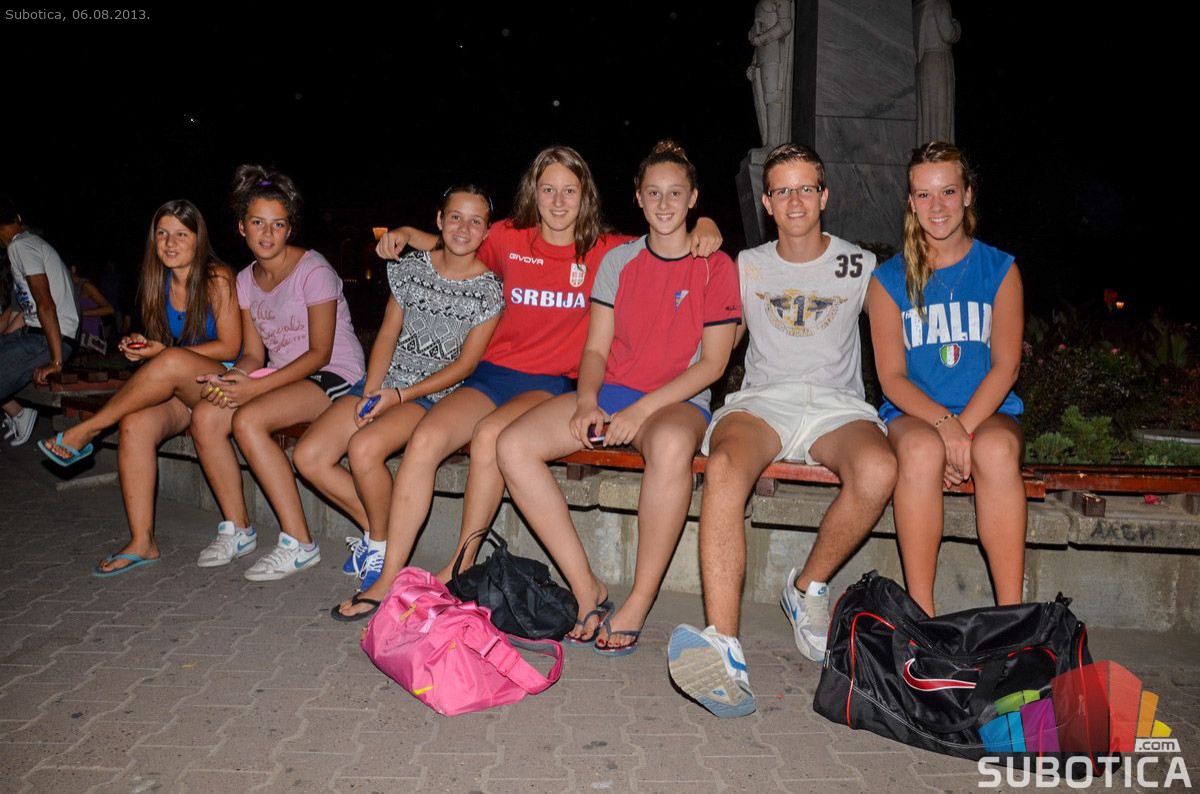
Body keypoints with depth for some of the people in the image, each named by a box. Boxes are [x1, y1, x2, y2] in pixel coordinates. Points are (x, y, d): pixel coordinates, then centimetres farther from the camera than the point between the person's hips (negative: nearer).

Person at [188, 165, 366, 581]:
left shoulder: (313, 270, -13)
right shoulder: (246, 280, 9)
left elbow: (319, 353, -16)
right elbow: (254, 354, 7)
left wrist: (256, 387, -22)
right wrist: (229, 379, -16)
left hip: (335, 376, -7)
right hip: (281, 374, 7)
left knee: (247, 420, -28)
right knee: (205, 416, -15)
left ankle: (298, 543, -20)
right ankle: (237, 529, 1)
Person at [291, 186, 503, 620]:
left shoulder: (489, 288, -4)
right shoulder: (413, 266, 8)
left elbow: (465, 363, -7)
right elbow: (388, 333, 9)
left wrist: (401, 396, -15)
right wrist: (371, 391, -6)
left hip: (439, 392, -5)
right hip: (387, 382, 6)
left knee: (364, 446, -32)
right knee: (308, 456, -11)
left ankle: (381, 550, -8)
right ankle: (377, 529, 7)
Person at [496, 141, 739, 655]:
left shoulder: (715, 266, 2)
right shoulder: (618, 261, 13)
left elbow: (713, 362, -5)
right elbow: (596, 348, 10)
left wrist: (642, 409, -15)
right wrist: (587, 400, -11)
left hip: (678, 401, -4)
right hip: (610, 392, 4)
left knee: (671, 445, -42)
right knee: (513, 447, -21)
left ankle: (640, 602, -24)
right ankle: (587, 588, -13)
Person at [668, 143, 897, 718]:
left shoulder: (859, 265, 17)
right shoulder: (746, 267, 19)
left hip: (836, 405, 0)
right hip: (761, 401, 0)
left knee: (878, 470, -36)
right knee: (723, 468, -36)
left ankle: (807, 587, -9)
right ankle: (726, 654, -45)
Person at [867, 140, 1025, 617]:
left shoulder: (1000, 270, 9)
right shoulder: (889, 279, 7)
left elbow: (1005, 365, 0)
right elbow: (892, 376, -1)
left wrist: (964, 427, -17)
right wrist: (944, 425, -20)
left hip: (988, 411, 1)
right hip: (913, 414, -1)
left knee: (997, 449, -34)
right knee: (922, 450, -35)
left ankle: (1012, 616, -29)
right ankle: (920, 615, -29)